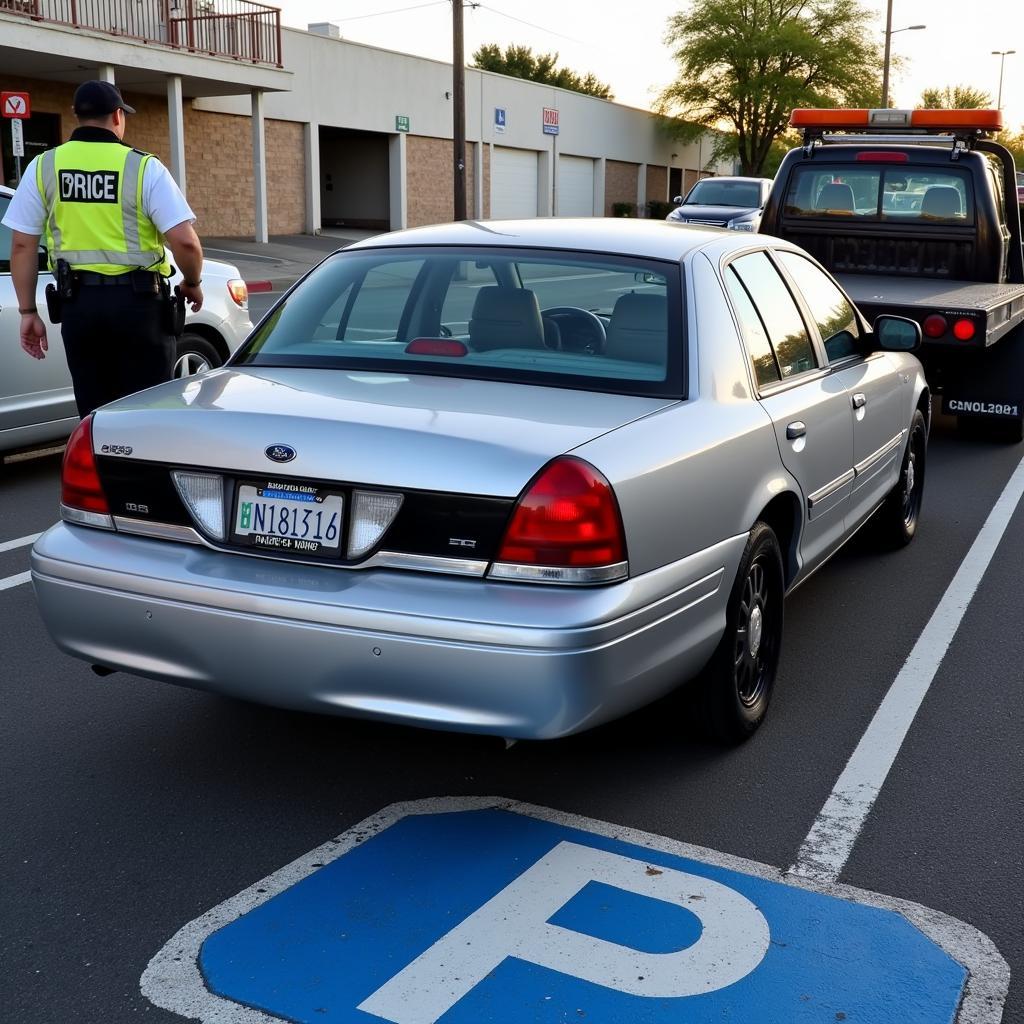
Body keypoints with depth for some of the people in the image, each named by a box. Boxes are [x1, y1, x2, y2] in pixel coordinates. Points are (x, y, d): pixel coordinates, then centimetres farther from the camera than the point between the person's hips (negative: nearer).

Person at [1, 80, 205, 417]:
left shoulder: (44, 167, 5)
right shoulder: (143, 166, -4)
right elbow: (184, 241, -13)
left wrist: (28, 311, 10)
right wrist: (193, 283, 6)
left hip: (79, 301, 3)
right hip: (137, 300, -3)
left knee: (95, 412, 12)